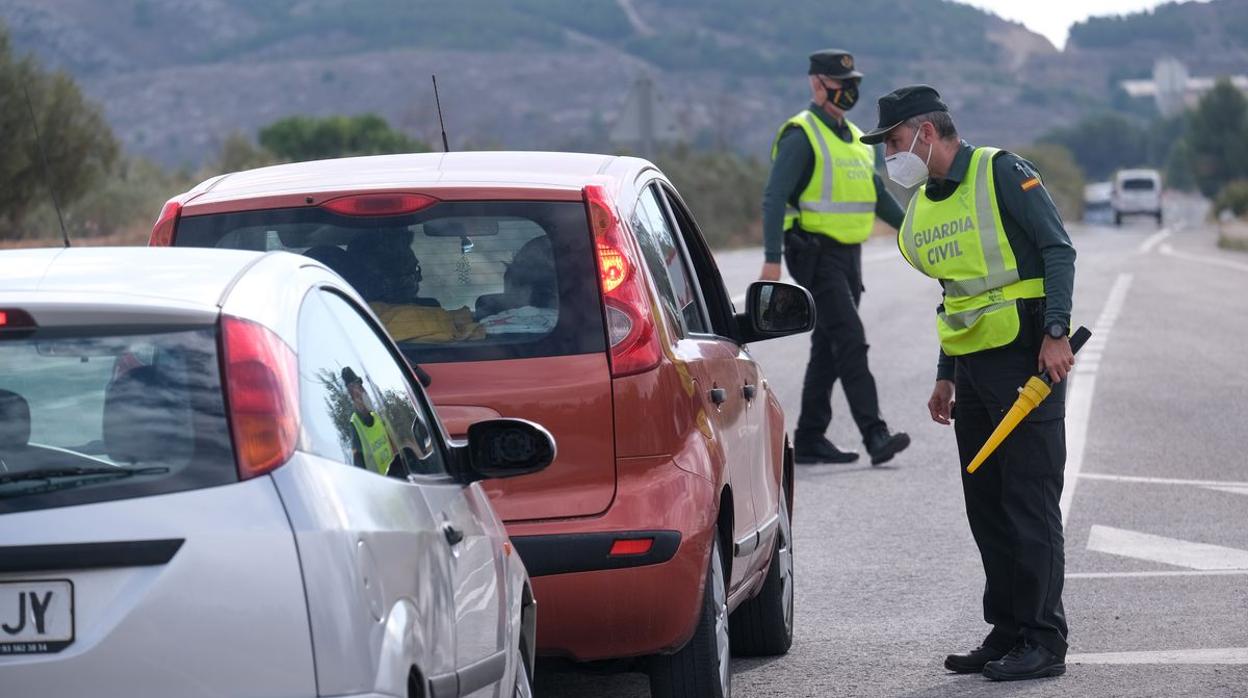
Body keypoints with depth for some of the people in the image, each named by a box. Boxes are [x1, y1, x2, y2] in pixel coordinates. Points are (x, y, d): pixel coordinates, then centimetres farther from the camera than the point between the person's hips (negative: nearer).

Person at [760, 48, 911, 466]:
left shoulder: (853, 138, 18)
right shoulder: (801, 136, -9)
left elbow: (878, 195, 26)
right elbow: (775, 198, -16)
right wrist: (772, 259, -24)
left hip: (849, 256, 9)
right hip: (817, 255, -9)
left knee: (828, 350, 10)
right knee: (850, 343, -16)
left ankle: (809, 439, 14)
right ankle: (875, 435, -21)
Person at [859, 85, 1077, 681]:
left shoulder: (1001, 173, -9)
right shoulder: (925, 205, 15)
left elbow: (1058, 249, -12)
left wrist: (1055, 333, -21)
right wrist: (946, 376, 19)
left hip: (1026, 358, -8)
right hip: (972, 365, 8)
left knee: (1030, 504, -7)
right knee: (986, 508, 10)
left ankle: (1044, 643, -4)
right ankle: (1007, 633, 17)